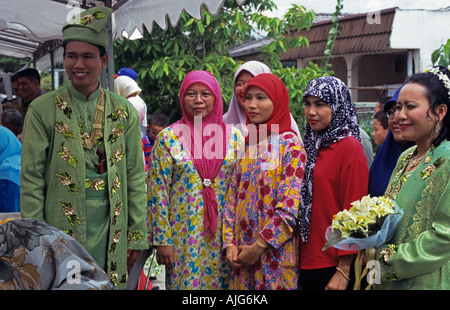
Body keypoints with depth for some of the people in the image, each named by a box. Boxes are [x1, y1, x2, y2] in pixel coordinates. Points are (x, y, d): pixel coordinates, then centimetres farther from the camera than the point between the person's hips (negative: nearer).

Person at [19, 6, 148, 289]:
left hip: (111, 228, 2)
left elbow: (135, 177, 7)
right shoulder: (42, 110, -1)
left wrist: (137, 235, 4)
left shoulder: (124, 112, 5)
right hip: (61, 230, -2)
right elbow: (31, 179, -3)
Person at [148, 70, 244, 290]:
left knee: (223, 283, 4)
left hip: (224, 235, 2)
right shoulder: (168, 138, 0)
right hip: (184, 235, -1)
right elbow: (158, 193, -1)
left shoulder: (233, 136, 5)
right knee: (185, 282, 1)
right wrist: (162, 240, -5)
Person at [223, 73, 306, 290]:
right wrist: (229, 243, -1)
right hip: (243, 254, 6)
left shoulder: (289, 145, -9)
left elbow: (290, 209, -16)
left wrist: (259, 246, -15)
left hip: (275, 254, -6)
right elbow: (232, 198, 10)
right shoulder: (247, 144, 10)